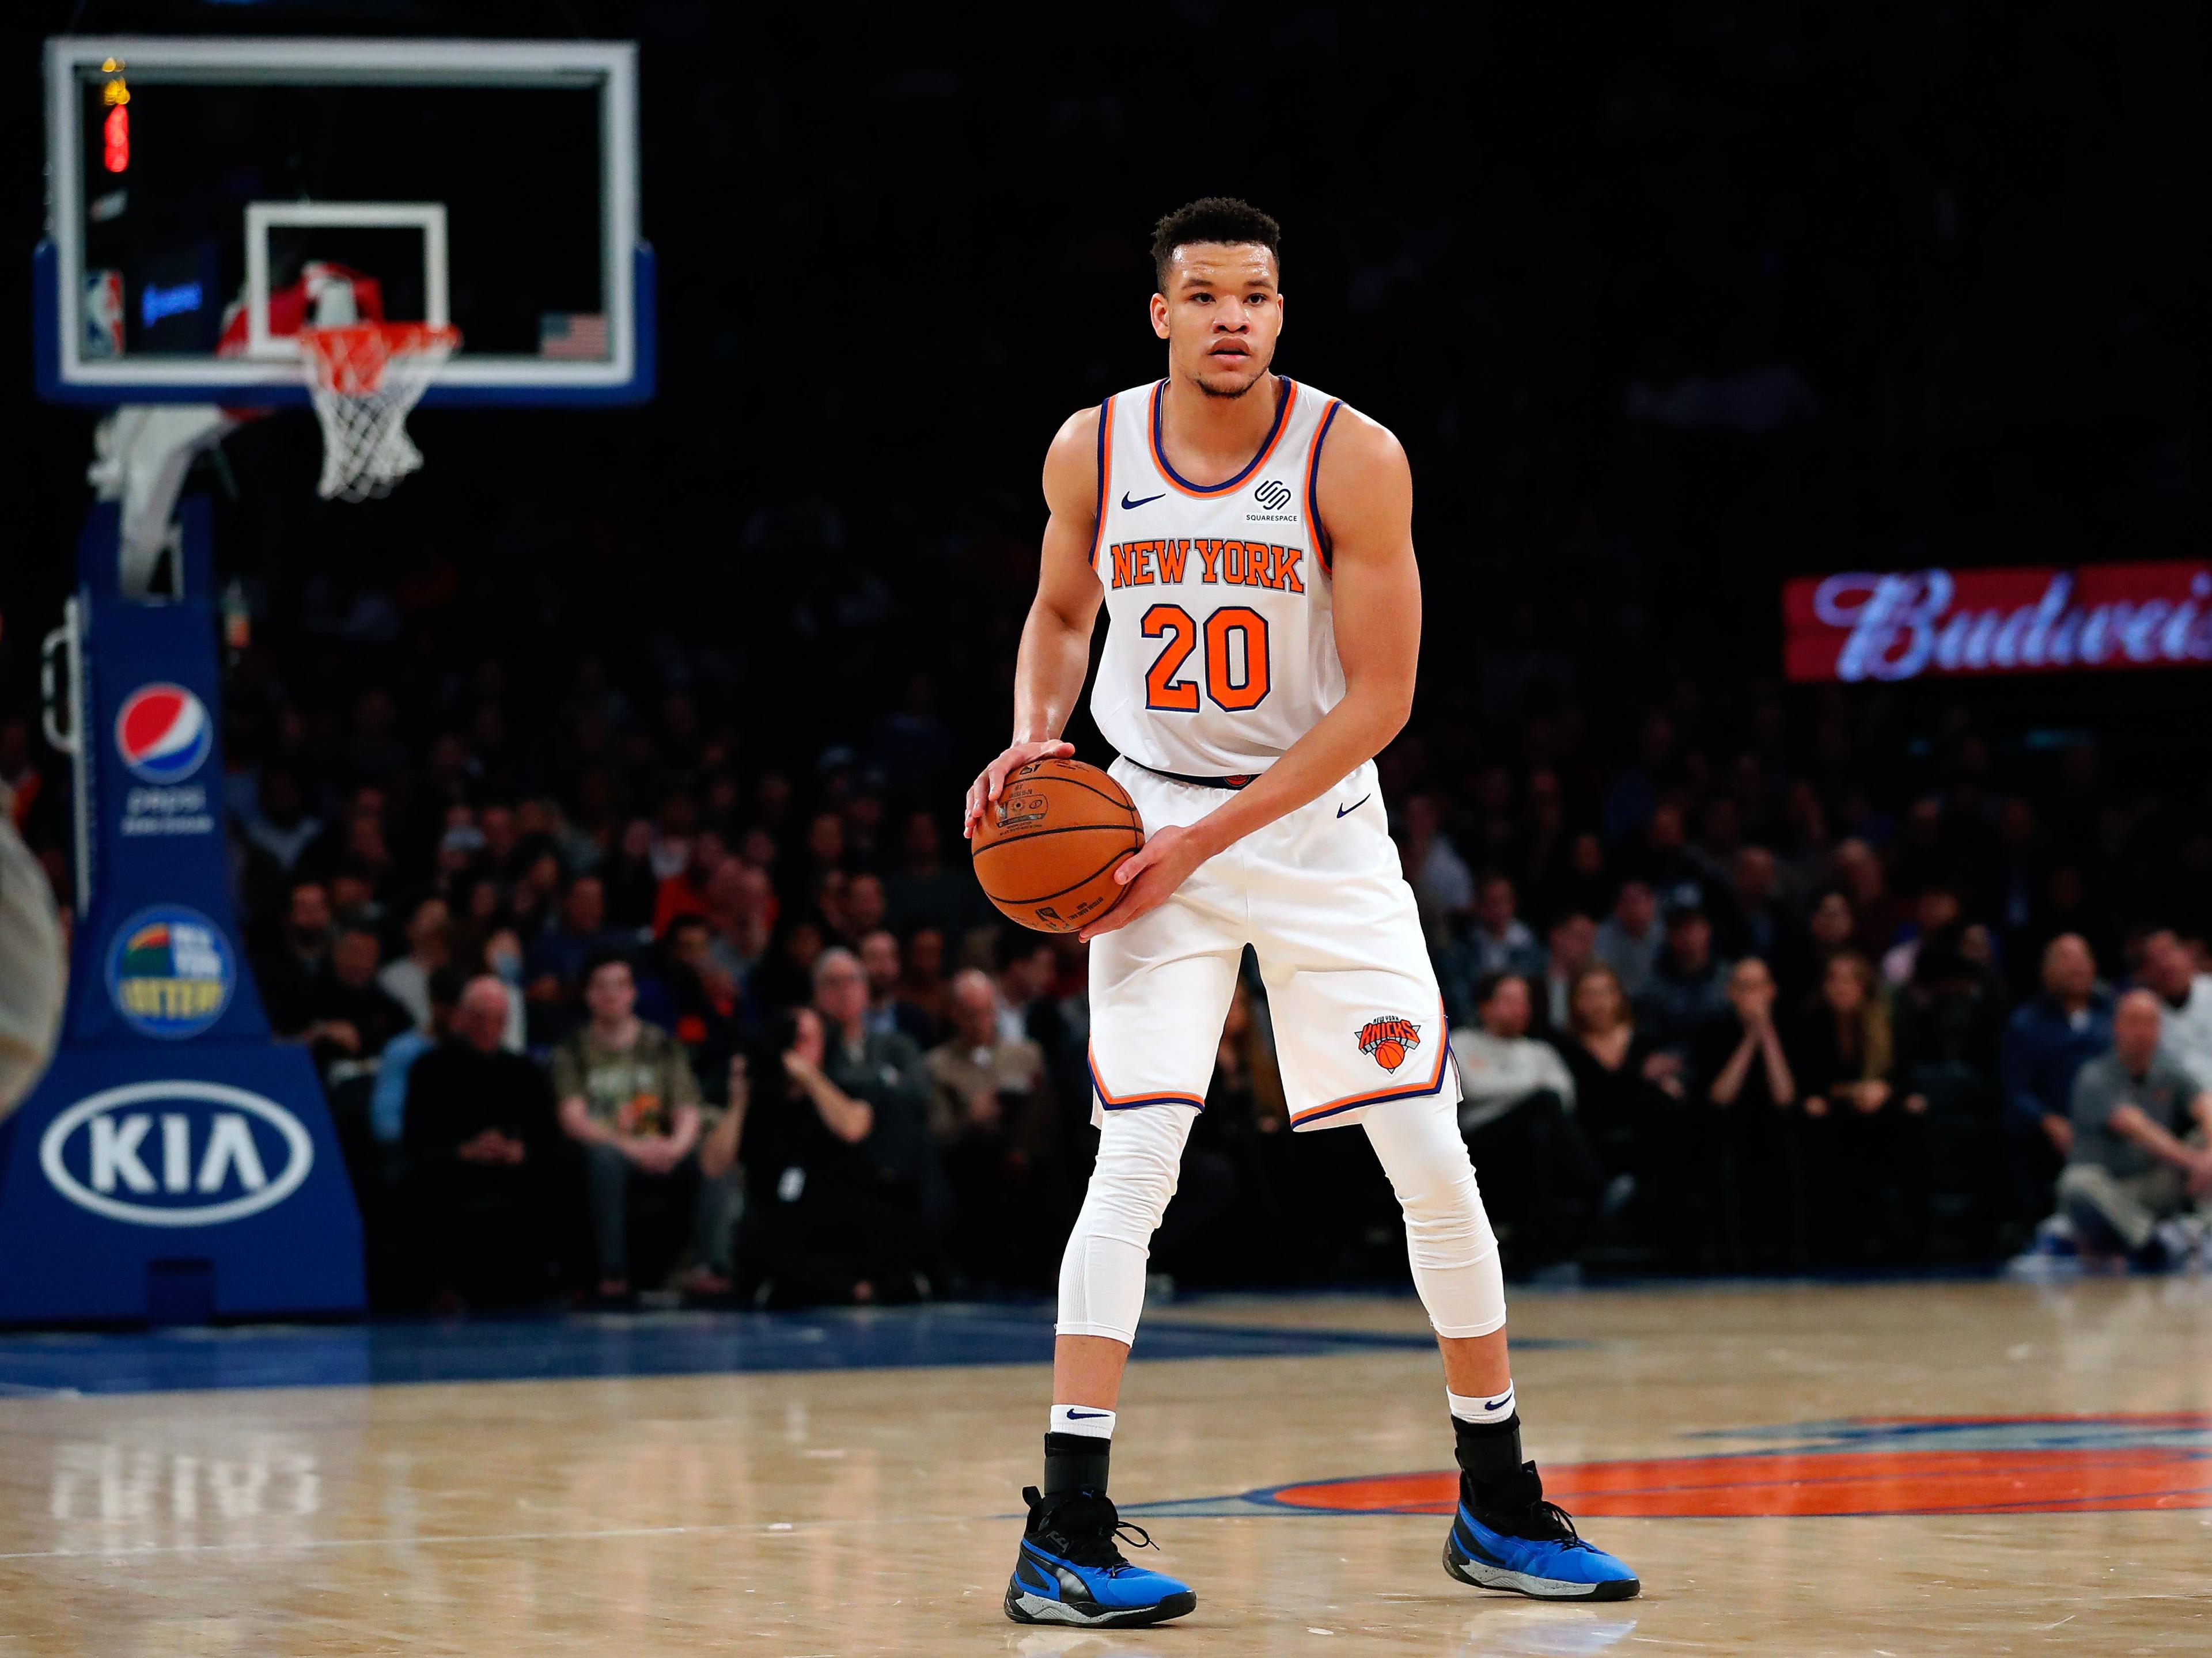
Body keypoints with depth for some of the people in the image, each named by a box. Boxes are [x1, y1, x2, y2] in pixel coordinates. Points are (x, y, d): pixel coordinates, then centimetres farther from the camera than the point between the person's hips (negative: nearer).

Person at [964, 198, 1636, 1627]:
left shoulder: (1355, 461, -13)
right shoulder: (1092, 454, -5)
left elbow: (1379, 697, -14)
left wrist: (1210, 839, -19)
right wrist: (1035, 737, -6)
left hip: (1320, 826, 0)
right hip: (1150, 824, 0)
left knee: (1433, 1161, 0)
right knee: (1136, 1155, -14)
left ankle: (1502, 1508, 15)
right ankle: (1065, 1533, -14)